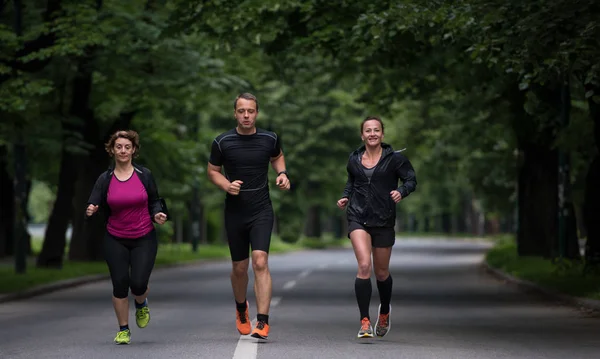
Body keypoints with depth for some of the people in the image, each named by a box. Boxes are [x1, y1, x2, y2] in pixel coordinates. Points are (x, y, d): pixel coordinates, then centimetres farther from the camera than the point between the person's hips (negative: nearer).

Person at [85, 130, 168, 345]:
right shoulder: (105, 179, -2)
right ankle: (123, 330, 14)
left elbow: (154, 201, 8)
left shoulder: (144, 175, -2)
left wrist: (158, 214, -12)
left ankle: (141, 304, 27)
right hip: (116, 240, 1)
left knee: (138, 283, -11)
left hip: (144, 239, -1)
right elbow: (94, 205, -6)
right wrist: (90, 211, -29)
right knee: (120, 284, -5)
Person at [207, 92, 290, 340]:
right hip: (234, 211, 1)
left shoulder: (269, 139, -1)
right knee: (239, 267, 11)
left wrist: (282, 174, 1)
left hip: (262, 211, -1)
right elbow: (212, 171, 8)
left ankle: (262, 323, -18)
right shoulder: (222, 142, -4)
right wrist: (227, 185, -12)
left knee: (260, 262, -17)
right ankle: (241, 308, 41)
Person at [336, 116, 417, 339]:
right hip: (358, 218, 1)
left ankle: (384, 312, 42)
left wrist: (402, 192, -21)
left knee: (381, 272, 12)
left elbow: (411, 179, -1)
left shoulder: (394, 159, -2)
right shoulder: (354, 160, 7)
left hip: (383, 220, -1)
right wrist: (345, 197, 7)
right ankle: (365, 322, -14)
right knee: (364, 266, -19)